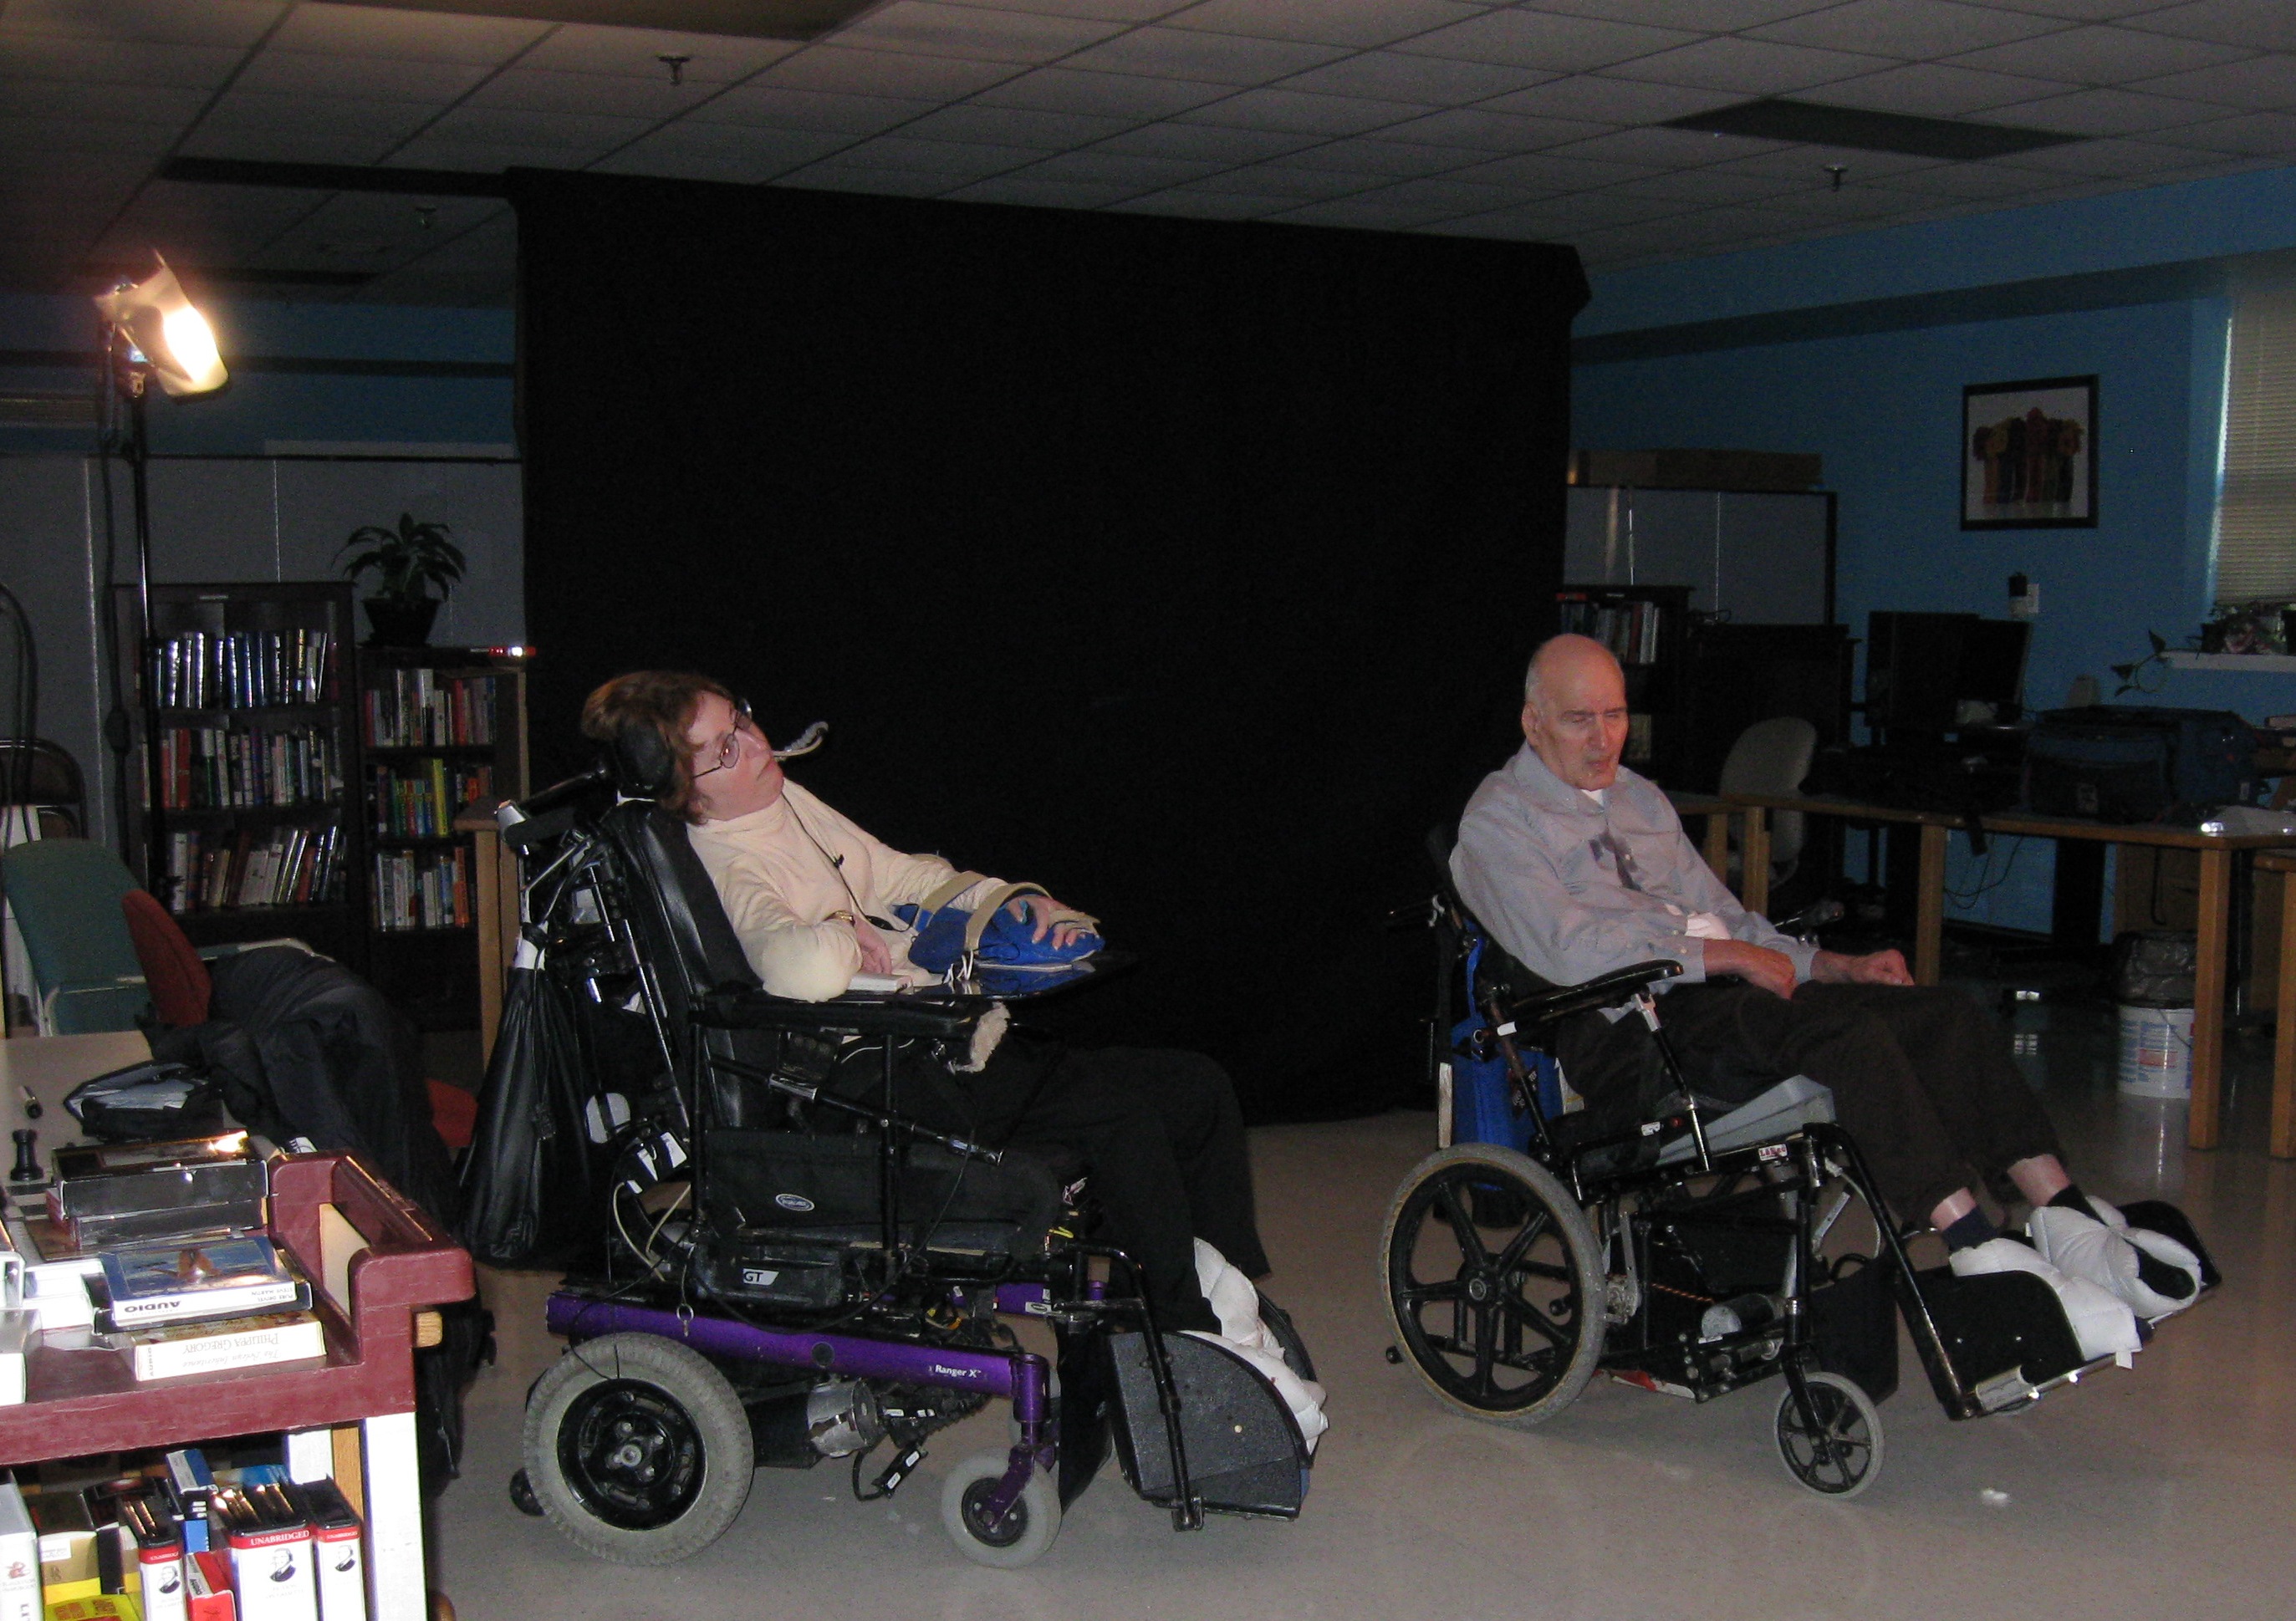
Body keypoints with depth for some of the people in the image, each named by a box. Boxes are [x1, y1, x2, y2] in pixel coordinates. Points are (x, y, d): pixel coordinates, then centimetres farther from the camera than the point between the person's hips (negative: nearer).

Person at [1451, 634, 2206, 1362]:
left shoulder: (1641, 799, 27)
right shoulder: (1498, 819, 2)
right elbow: (1572, 951, -12)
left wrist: (1839, 966, 10)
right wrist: (1729, 955, -13)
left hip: (1719, 997, 8)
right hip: (1630, 1033, -8)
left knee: (1945, 1012, -13)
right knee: (1849, 1034, -32)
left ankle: (2066, 1221, -20)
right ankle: (1982, 1254, -33)